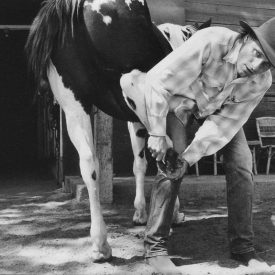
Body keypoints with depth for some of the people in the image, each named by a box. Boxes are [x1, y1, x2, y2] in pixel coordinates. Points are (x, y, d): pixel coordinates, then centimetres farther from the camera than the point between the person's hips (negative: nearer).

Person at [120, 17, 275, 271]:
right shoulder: (211, 42, -37)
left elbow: (225, 124, -23)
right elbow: (159, 82, -33)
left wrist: (189, 158, -32)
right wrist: (158, 134, -31)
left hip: (220, 110, 4)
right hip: (179, 100, -3)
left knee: (241, 163, -8)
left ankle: (244, 249, 8)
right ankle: (155, 246, -11)